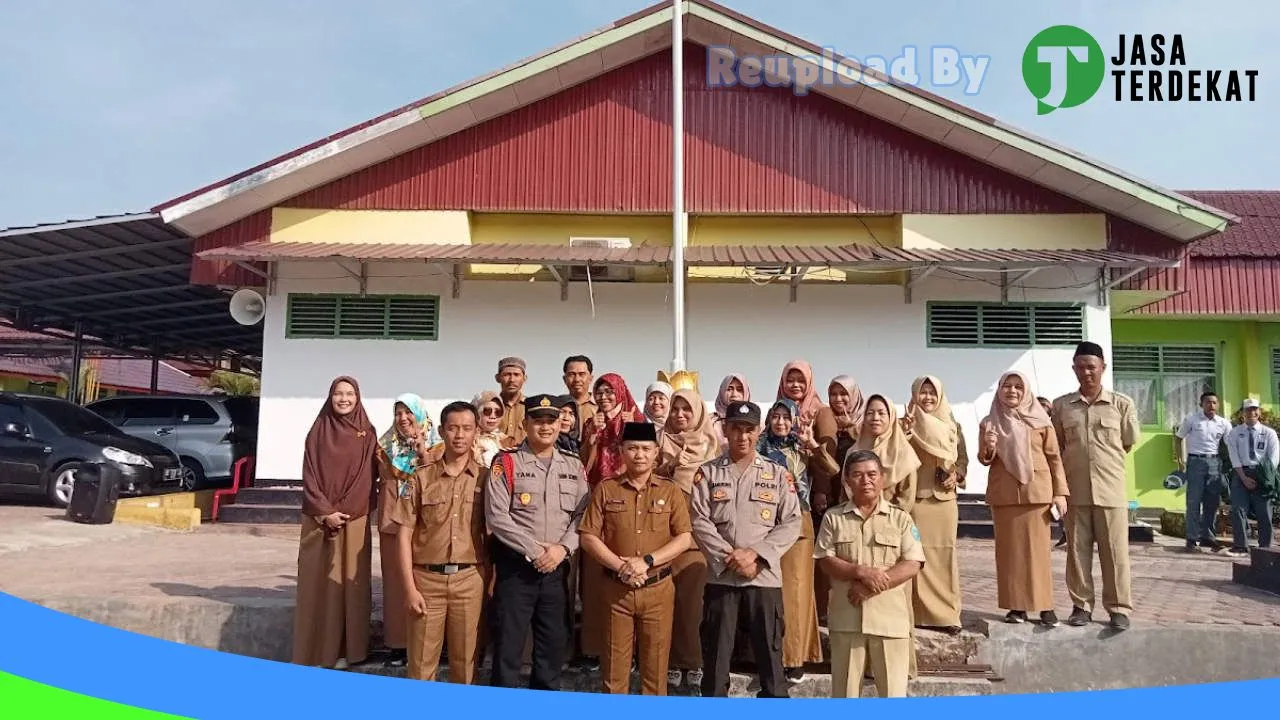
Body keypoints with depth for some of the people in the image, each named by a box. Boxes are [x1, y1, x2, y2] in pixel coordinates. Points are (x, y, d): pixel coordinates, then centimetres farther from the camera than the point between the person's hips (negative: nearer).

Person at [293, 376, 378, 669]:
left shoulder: (367, 434, 4)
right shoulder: (319, 432, 2)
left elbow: (371, 476, 3)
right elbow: (309, 476, -2)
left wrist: (344, 511, -8)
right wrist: (325, 512, -11)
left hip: (354, 521, 0)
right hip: (319, 520, 0)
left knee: (348, 583, 3)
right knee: (318, 584, 2)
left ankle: (345, 650, 10)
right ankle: (317, 651, 10)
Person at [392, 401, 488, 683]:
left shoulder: (486, 478, 3)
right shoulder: (421, 477, 1)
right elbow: (404, 534, 0)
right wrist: (410, 587, -5)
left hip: (470, 579, 0)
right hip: (427, 579, 0)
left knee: (466, 662, 9)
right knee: (421, 663, 6)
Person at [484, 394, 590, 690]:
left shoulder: (574, 467, 9)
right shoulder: (506, 463, -5)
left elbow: (582, 515, 4)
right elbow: (496, 516, -12)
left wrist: (562, 547, -12)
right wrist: (534, 551, -15)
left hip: (557, 568, 4)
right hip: (515, 567, -4)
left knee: (554, 642, 13)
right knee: (508, 644, 2)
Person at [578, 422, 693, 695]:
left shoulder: (670, 491, 3)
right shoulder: (605, 489, 2)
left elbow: (683, 538, -2)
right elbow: (588, 537, -2)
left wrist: (647, 561, -15)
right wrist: (620, 567, -14)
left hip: (658, 588, 0)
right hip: (616, 587, 0)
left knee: (656, 660, 6)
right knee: (615, 659, 7)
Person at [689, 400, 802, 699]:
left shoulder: (778, 474, 5)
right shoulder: (707, 472, 4)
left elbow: (791, 523, -1)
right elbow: (699, 522, -3)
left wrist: (755, 553, -12)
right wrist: (729, 557, -13)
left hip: (765, 576, 0)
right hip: (720, 576, 0)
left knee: (769, 651, 6)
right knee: (715, 653, 7)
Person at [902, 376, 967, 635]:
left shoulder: (952, 426, 13)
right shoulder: (908, 424, 5)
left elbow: (963, 457, 15)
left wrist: (957, 474, -4)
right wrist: (905, 433, -19)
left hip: (945, 498, 2)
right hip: (916, 497, -2)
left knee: (944, 553, 2)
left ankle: (946, 613, 9)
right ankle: (921, 612, 1)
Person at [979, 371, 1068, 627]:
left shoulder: (1040, 421, 3)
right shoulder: (989, 423, 7)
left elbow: (1054, 457, 4)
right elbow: (984, 460, 9)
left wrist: (1060, 492, -1)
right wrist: (988, 448, -13)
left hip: (1036, 491, -2)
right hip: (1003, 493, 2)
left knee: (1038, 548, -1)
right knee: (1009, 549, 3)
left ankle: (1045, 606, 7)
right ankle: (1017, 606, 10)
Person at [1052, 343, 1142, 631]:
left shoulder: (1122, 404, 2)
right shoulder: (1060, 405, 5)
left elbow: (1130, 443, 9)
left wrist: (1105, 461, 12)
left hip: (1111, 490, -1)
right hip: (1074, 490, 1)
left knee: (1115, 552, 2)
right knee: (1077, 550, 6)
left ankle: (1119, 608, 13)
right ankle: (1081, 605, 16)